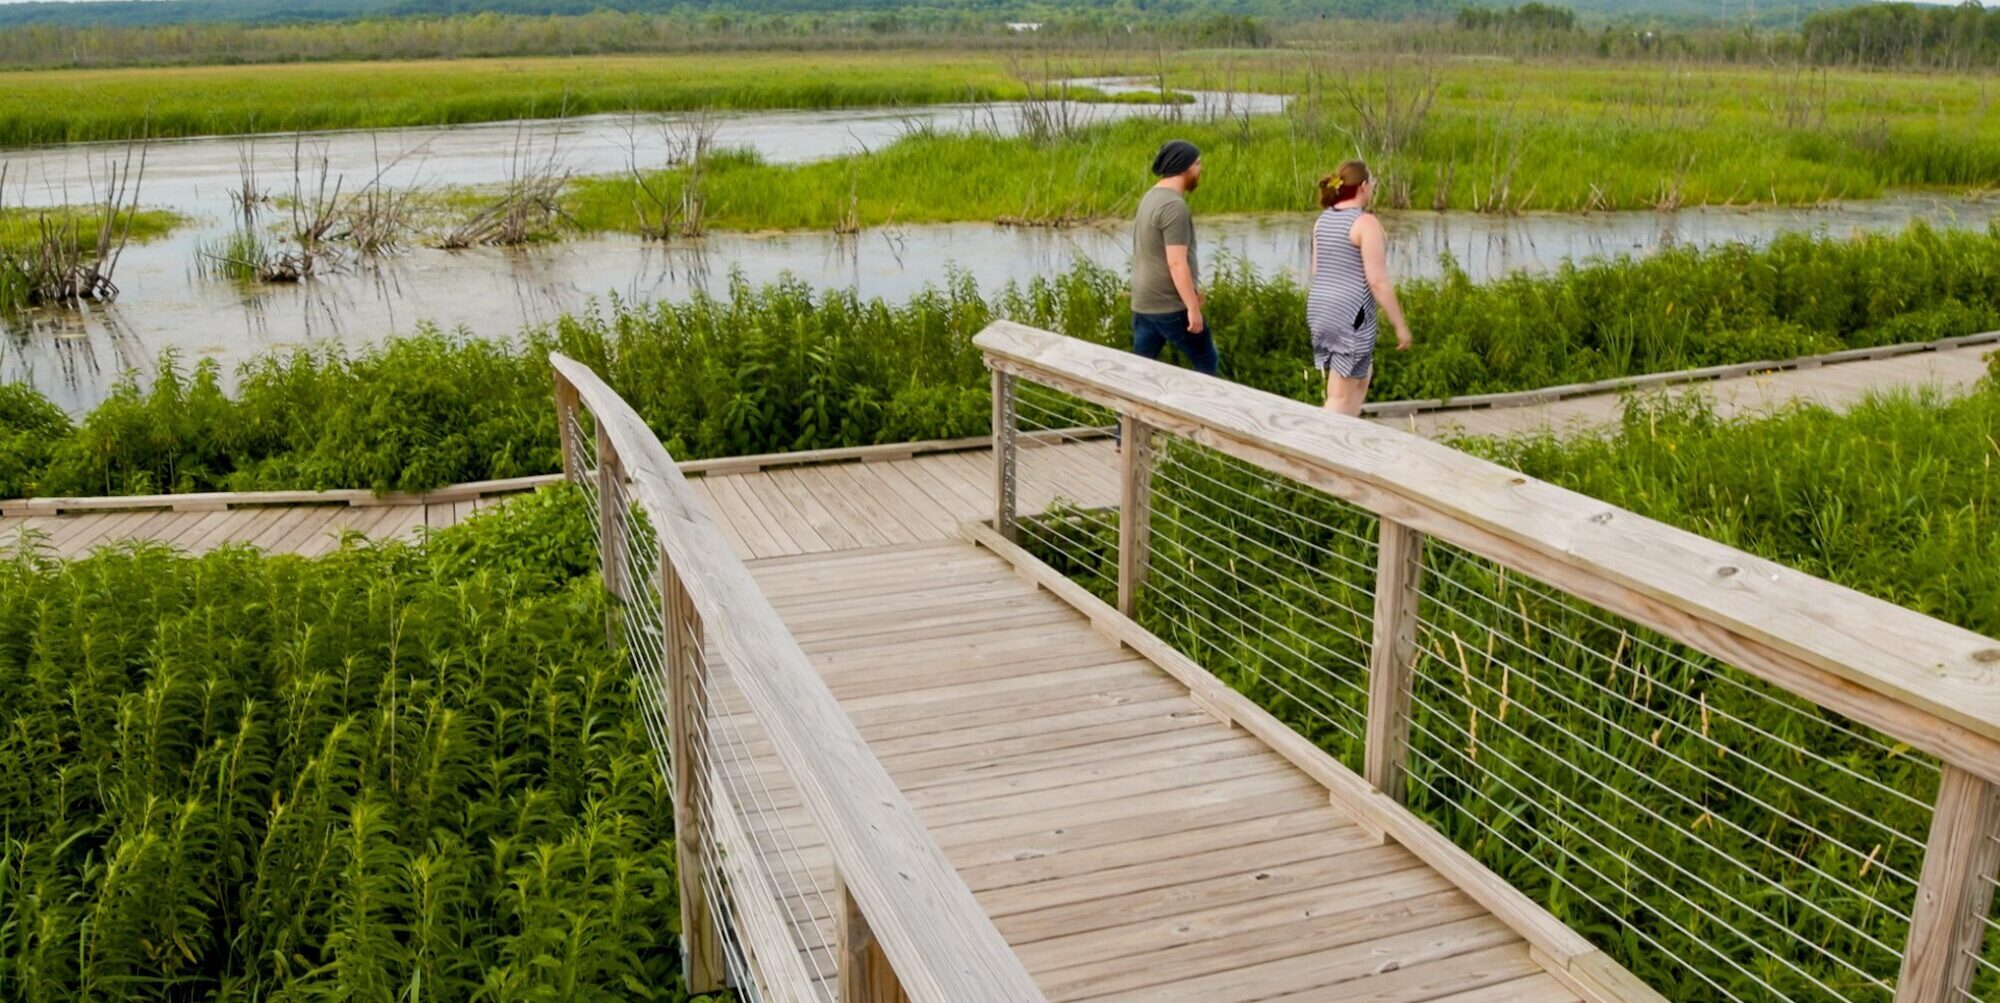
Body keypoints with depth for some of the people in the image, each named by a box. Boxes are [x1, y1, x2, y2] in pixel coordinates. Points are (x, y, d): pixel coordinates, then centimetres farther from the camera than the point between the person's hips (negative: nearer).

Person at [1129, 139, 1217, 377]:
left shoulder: (1152, 197, 12)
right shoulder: (1174, 205, -19)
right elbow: (1177, 263, -23)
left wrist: (1192, 289, 27)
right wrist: (1193, 307, -20)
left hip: (1144, 301, 9)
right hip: (1170, 304, -9)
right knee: (1205, 360, 7)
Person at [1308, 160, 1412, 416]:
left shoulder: (1323, 220, 9)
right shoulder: (1366, 222, -15)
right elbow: (1378, 281, -17)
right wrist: (1400, 324, -10)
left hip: (1321, 309, 8)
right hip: (1351, 314, -8)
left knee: (1362, 377, 23)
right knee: (1342, 395, -2)